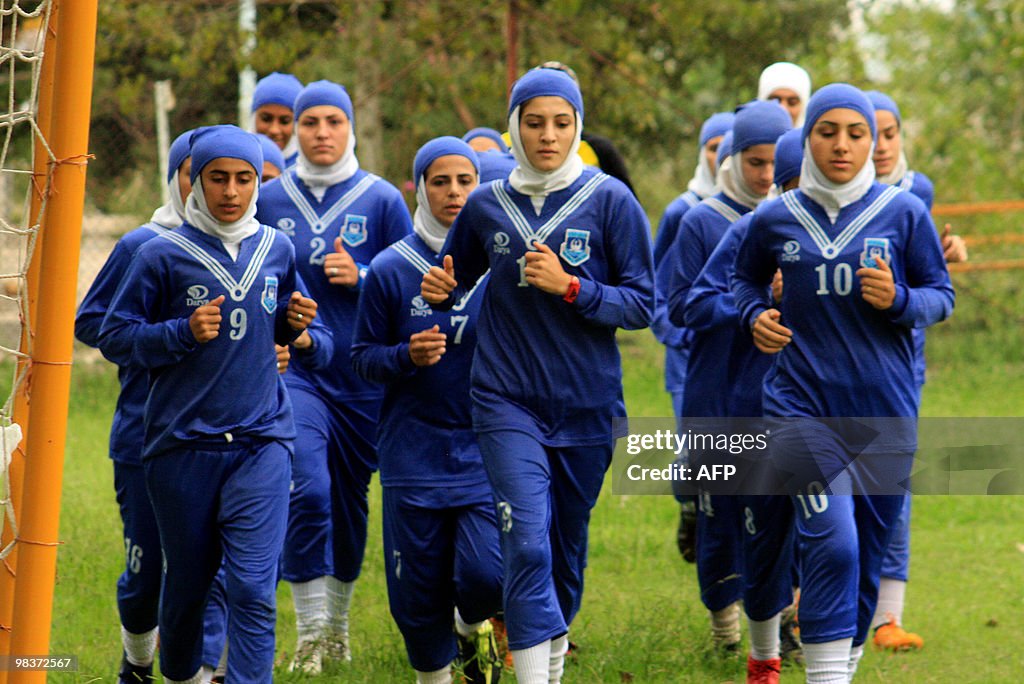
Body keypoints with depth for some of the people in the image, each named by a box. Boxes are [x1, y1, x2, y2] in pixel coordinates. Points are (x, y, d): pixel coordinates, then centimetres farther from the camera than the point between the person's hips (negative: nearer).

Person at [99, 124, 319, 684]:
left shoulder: (277, 250, 9)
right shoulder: (163, 255, -3)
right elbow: (114, 334, -2)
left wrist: (294, 323, 2)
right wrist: (184, 333, -16)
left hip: (262, 441, 1)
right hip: (183, 444, -1)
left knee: (253, 587, -12)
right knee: (187, 581, 12)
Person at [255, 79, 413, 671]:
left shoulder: (381, 200, 0)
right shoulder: (269, 200, 5)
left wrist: (361, 278, -14)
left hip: (362, 374, 1)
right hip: (293, 370, -1)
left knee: (350, 498, 11)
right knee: (307, 490, -19)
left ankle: (339, 622, 30)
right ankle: (310, 630, -12)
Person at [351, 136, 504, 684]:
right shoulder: (390, 269, -1)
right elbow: (363, 356, 3)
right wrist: (407, 356, -15)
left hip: (487, 449, 0)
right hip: (414, 450, 0)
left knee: (488, 575, -16)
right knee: (417, 595, 2)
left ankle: (472, 624, 19)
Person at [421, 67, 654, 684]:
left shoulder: (610, 201, -3)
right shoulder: (487, 206, 5)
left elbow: (642, 305, -5)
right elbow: (456, 281, 20)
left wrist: (569, 287, -18)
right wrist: (440, 291, -4)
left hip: (587, 403, 0)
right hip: (508, 401, 0)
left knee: (569, 543, 13)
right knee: (527, 542, -16)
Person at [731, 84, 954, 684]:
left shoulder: (904, 213, 0)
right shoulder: (777, 219, 3)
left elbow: (942, 295, 5)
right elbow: (746, 279, 21)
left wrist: (899, 301, -15)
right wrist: (755, 316, 0)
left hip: (885, 409, 1)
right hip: (803, 403, -1)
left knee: (869, 552, 8)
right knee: (831, 542, -17)